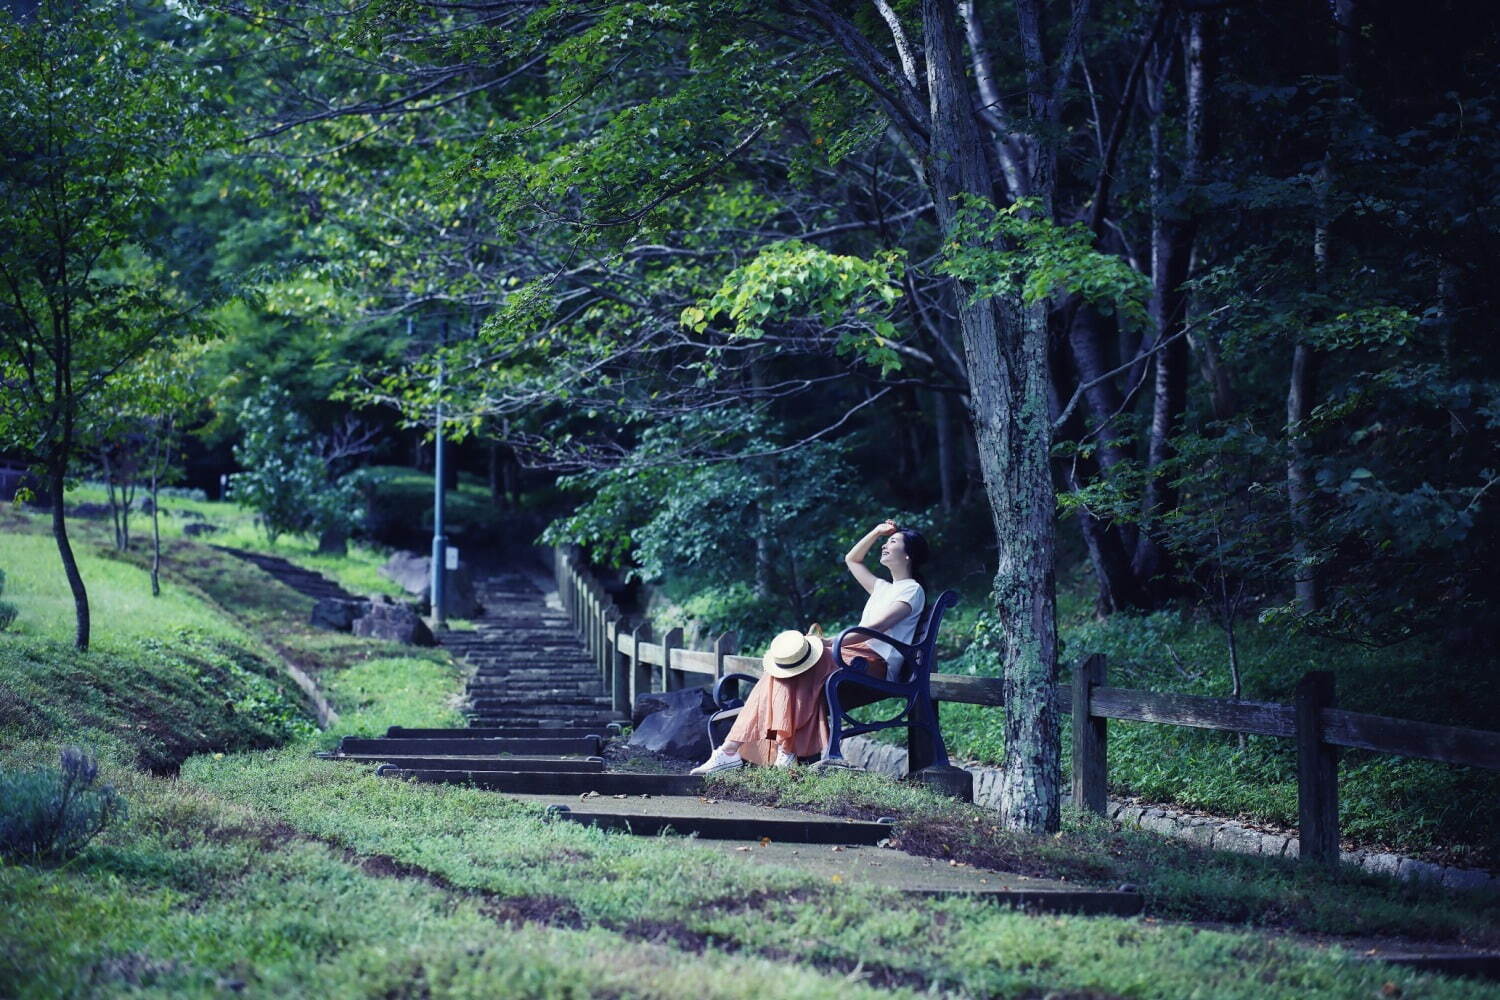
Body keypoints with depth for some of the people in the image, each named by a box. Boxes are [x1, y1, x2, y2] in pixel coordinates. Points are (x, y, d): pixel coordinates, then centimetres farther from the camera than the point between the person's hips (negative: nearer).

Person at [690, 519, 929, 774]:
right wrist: (876, 532, 30)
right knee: (784, 664, -16)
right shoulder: (883, 588, 30)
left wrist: (833, 644, -20)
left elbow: (876, 626, -13)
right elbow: (851, 560, 45)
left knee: (802, 663, -27)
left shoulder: (912, 590, 1)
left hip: (876, 662, -8)